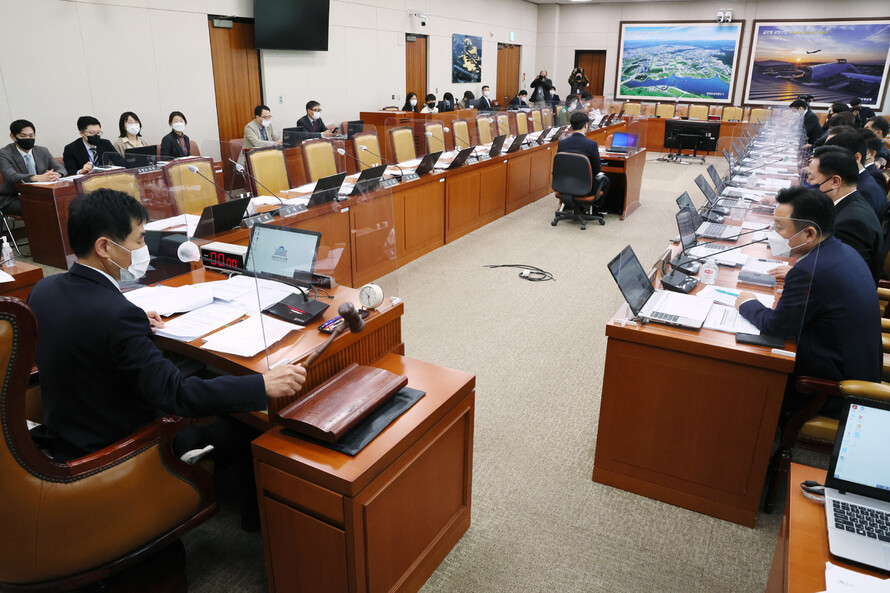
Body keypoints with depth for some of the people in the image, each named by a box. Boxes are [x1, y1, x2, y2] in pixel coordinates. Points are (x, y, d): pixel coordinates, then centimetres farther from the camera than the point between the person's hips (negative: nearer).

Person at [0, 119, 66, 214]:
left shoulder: (43, 151, 11)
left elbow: (62, 169, 3)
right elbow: (11, 176, -23)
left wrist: (56, 174, -25)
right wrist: (39, 178, -41)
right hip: (13, 200, -4)